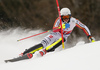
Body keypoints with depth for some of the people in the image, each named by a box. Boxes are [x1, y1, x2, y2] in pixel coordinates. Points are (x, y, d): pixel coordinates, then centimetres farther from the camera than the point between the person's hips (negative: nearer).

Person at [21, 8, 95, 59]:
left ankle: (45, 50, -44)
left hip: (63, 37, 2)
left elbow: (84, 27, -3)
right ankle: (23, 54, -26)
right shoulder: (59, 20, -20)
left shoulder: (74, 21, -16)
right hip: (56, 34, -2)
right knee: (42, 44, -24)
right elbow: (54, 29, -32)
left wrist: (90, 36, -10)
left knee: (62, 39, -37)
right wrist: (61, 27, -51)